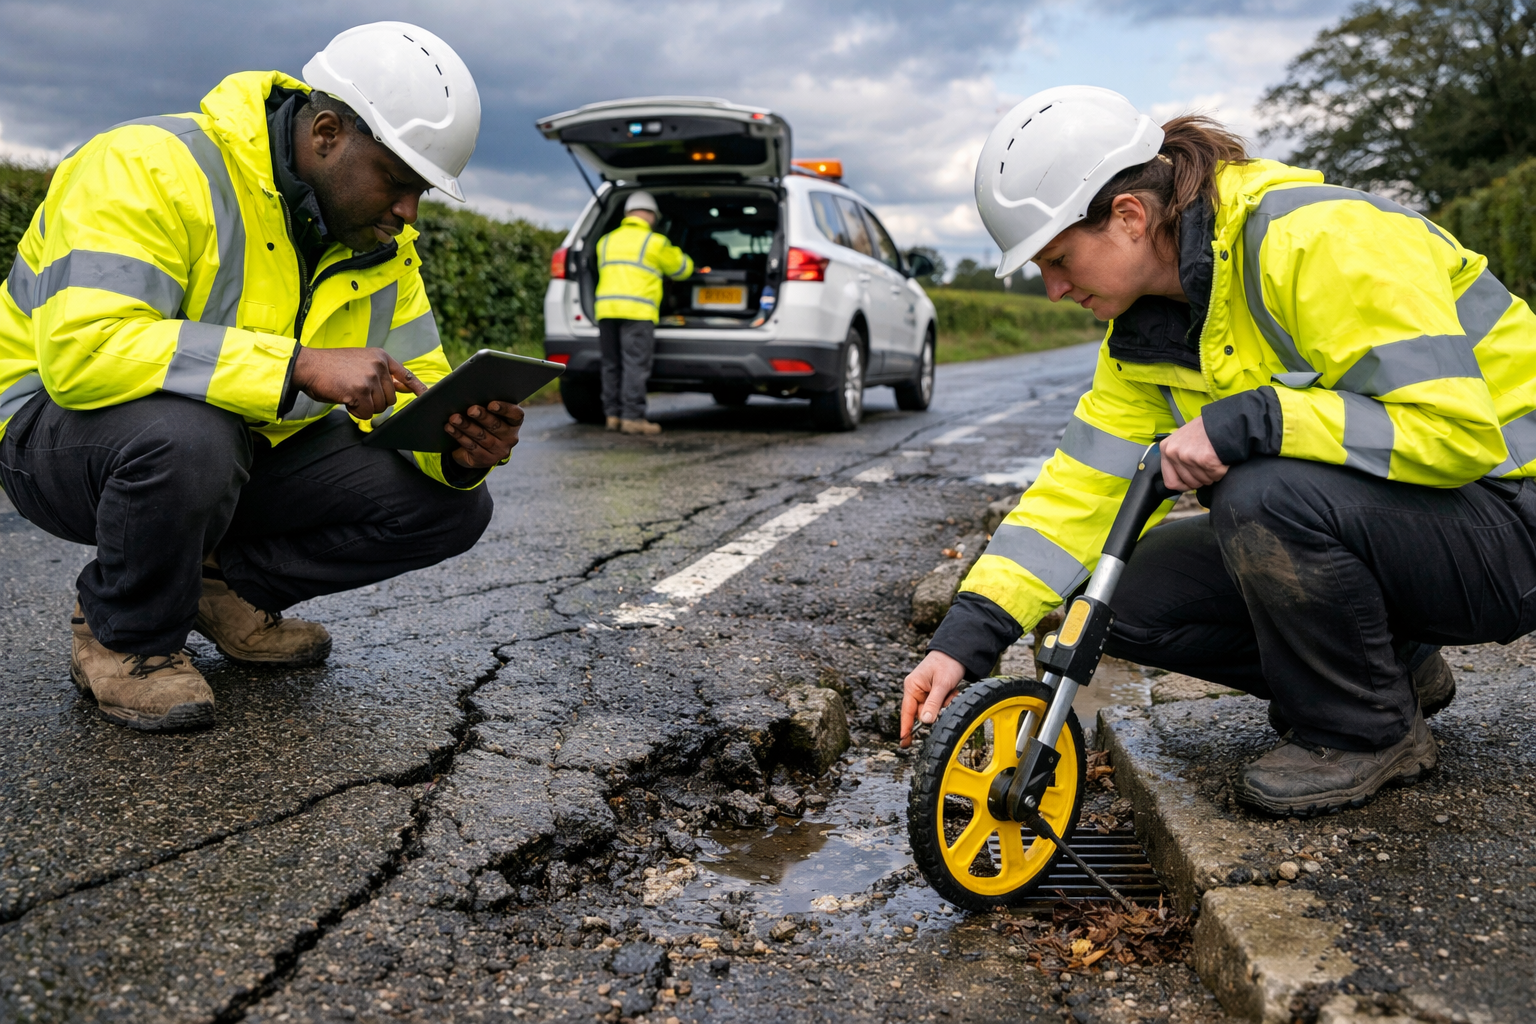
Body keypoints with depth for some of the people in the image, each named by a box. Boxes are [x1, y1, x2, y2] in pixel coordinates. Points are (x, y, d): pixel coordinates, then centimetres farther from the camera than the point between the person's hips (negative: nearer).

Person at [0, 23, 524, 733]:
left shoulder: (381, 245, -1)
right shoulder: (153, 168, -24)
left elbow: (412, 390, -1)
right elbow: (83, 347, -37)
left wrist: (462, 446, -26)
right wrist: (301, 366, -43)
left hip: (246, 447, 6)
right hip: (63, 424, -5)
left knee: (451, 505, -11)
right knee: (190, 434, -42)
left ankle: (229, 584, 8)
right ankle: (122, 637, -10)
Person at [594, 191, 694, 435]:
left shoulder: (606, 241, 20)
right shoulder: (654, 241, 4)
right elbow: (681, 268, 15)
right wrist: (684, 259, 38)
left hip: (606, 307, 6)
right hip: (636, 310, -5)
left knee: (612, 364, 10)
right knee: (635, 365, -6)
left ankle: (613, 414, 11)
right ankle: (632, 417, -9)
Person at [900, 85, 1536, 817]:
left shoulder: (1318, 240, -24)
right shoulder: (1146, 329, 1)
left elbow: (1456, 427, -28)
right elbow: (1084, 483, -2)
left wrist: (1247, 421, -32)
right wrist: (967, 636, -9)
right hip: (1344, 518, 8)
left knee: (1262, 496, -35)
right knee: (1127, 599, -6)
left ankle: (1367, 732, -8)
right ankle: (1391, 670, 11)